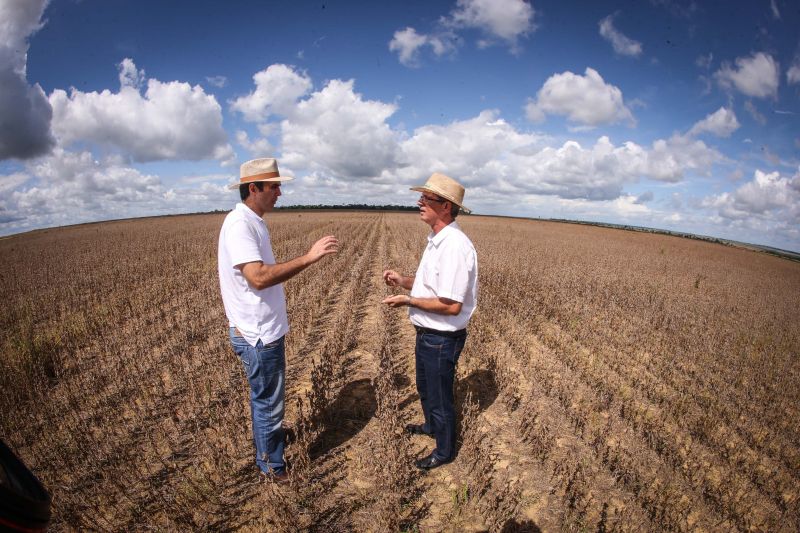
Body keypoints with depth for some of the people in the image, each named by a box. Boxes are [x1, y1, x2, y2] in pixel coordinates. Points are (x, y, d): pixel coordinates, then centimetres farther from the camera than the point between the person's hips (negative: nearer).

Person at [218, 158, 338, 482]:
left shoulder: (252, 222, 9)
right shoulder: (240, 224, -22)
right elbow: (258, 277, -35)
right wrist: (308, 258, -35)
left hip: (266, 329, 10)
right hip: (258, 334, -10)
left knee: (265, 395, 28)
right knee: (268, 400, 8)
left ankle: (270, 433, 51)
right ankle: (272, 466, 27)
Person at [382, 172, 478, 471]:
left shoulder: (455, 246, -28)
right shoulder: (437, 241, 5)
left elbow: (452, 305, -29)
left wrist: (408, 300, -20)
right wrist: (404, 281, -1)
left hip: (442, 339, -10)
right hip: (428, 334, 10)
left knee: (440, 397, 13)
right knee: (425, 388, 30)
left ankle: (444, 452, 38)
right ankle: (431, 426, 57)